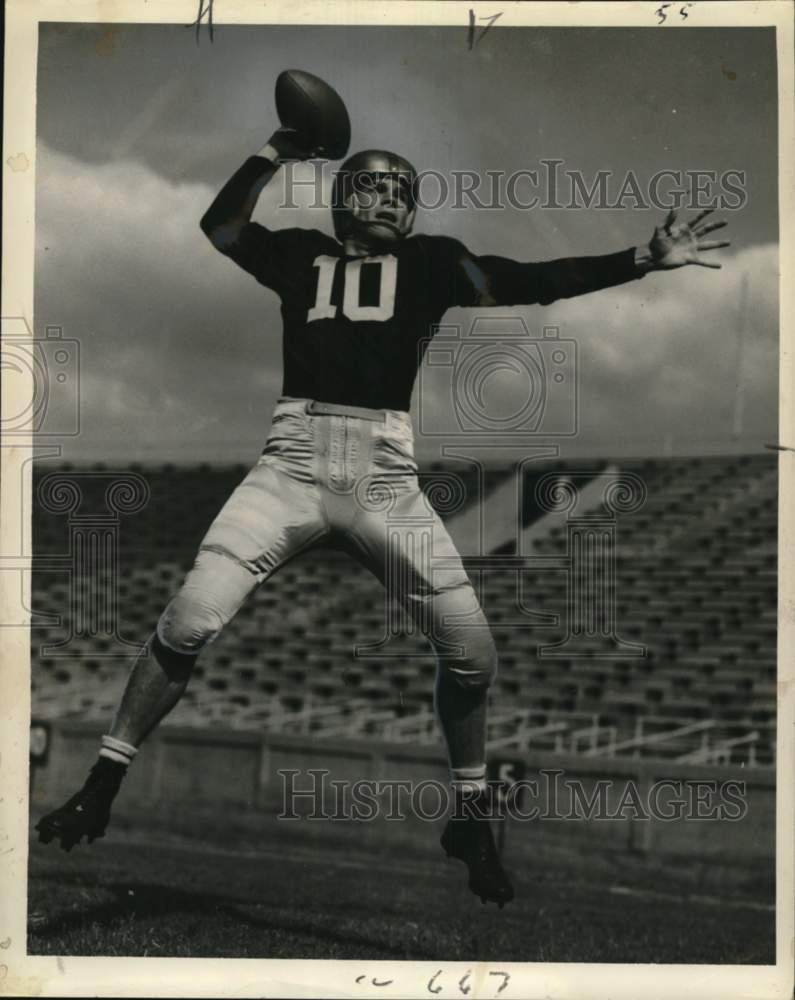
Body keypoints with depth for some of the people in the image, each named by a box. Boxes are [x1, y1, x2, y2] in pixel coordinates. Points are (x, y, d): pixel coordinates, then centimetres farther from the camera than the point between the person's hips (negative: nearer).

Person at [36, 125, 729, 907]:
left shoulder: (430, 262, 16)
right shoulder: (301, 254, 16)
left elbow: (528, 283, 7)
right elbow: (218, 229, 4)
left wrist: (643, 260, 1)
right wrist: (276, 151, 3)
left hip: (386, 476, 1)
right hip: (293, 464, -1)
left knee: (470, 648, -5)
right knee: (191, 618, -15)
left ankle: (470, 816, 17)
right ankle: (102, 785, -1)